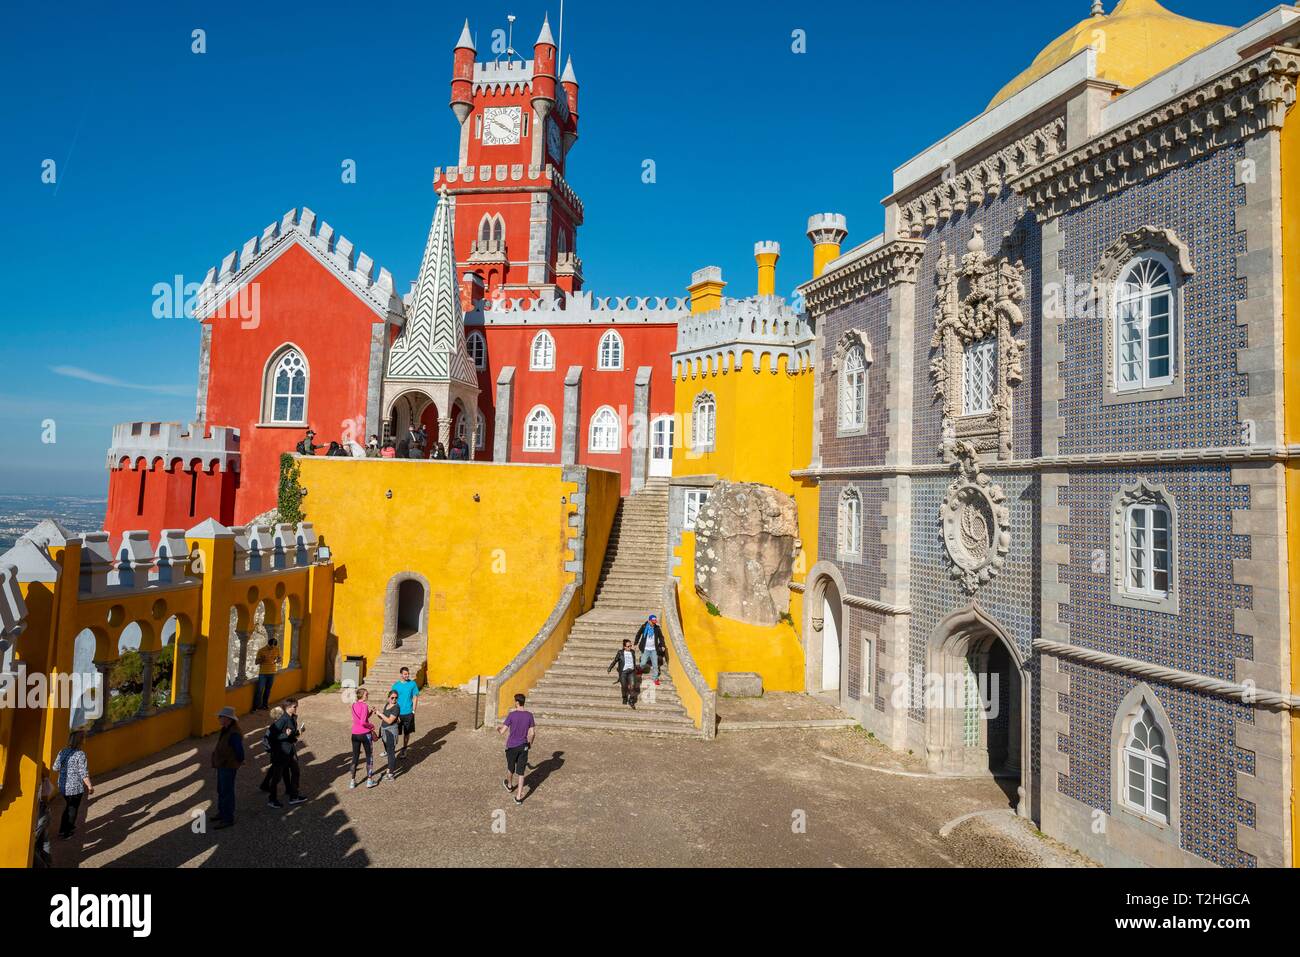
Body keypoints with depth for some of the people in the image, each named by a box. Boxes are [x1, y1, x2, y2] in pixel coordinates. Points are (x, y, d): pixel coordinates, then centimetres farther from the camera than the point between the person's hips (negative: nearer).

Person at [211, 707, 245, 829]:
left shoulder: (234, 733, -27)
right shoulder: (226, 729, 4)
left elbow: (239, 750, -23)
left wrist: (239, 761, -7)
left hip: (228, 766, -10)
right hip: (221, 764, 10)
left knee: (227, 792, -2)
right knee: (221, 790, 22)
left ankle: (227, 819, 6)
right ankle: (222, 813, 38)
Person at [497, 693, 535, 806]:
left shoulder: (511, 715, -16)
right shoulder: (529, 715, -8)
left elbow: (502, 731, -13)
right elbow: (532, 733, -5)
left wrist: (498, 729, 10)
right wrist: (530, 743, 13)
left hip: (512, 747, -2)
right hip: (524, 747, 2)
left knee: (510, 767, 23)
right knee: (521, 772, 8)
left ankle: (509, 785, 48)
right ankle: (518, 797, 5)